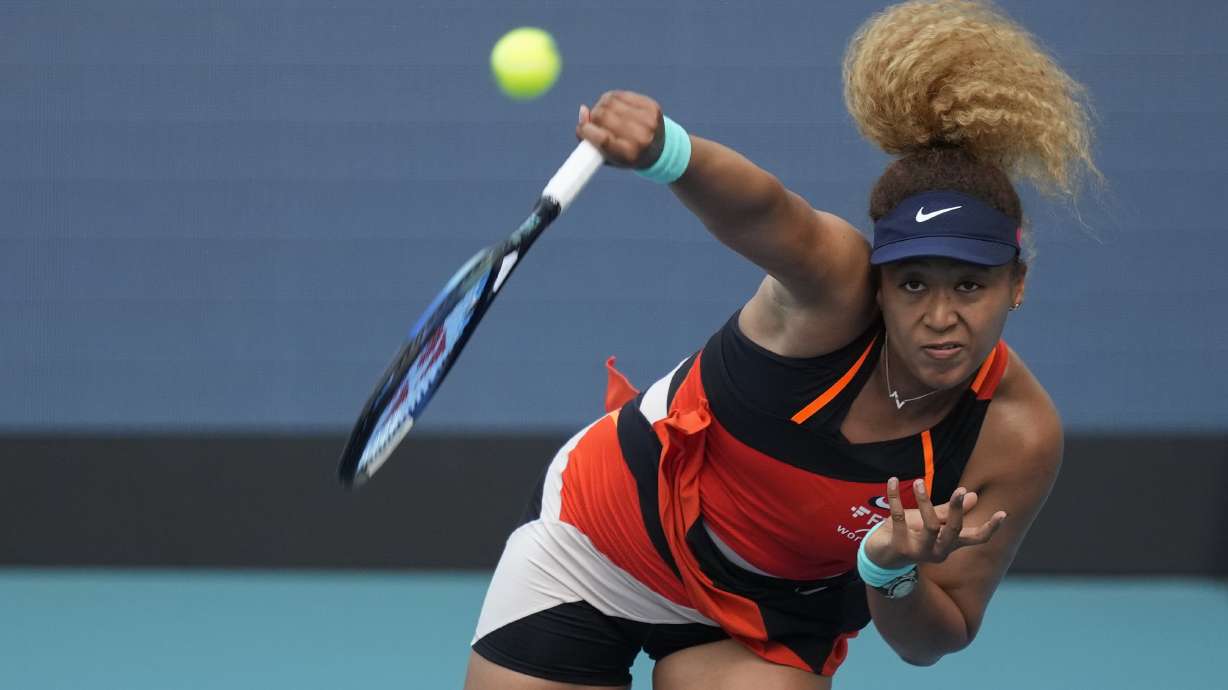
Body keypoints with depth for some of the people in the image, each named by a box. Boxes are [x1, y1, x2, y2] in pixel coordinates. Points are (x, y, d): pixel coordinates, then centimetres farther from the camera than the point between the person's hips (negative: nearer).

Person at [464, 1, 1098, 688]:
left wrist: (892, 570, -36)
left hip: (766, 624, 1)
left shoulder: (1019, 437, -23)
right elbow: (759, 206, -54)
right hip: (590, 537, -1)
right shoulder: (835, 281, -29)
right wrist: (663, 150, -76)